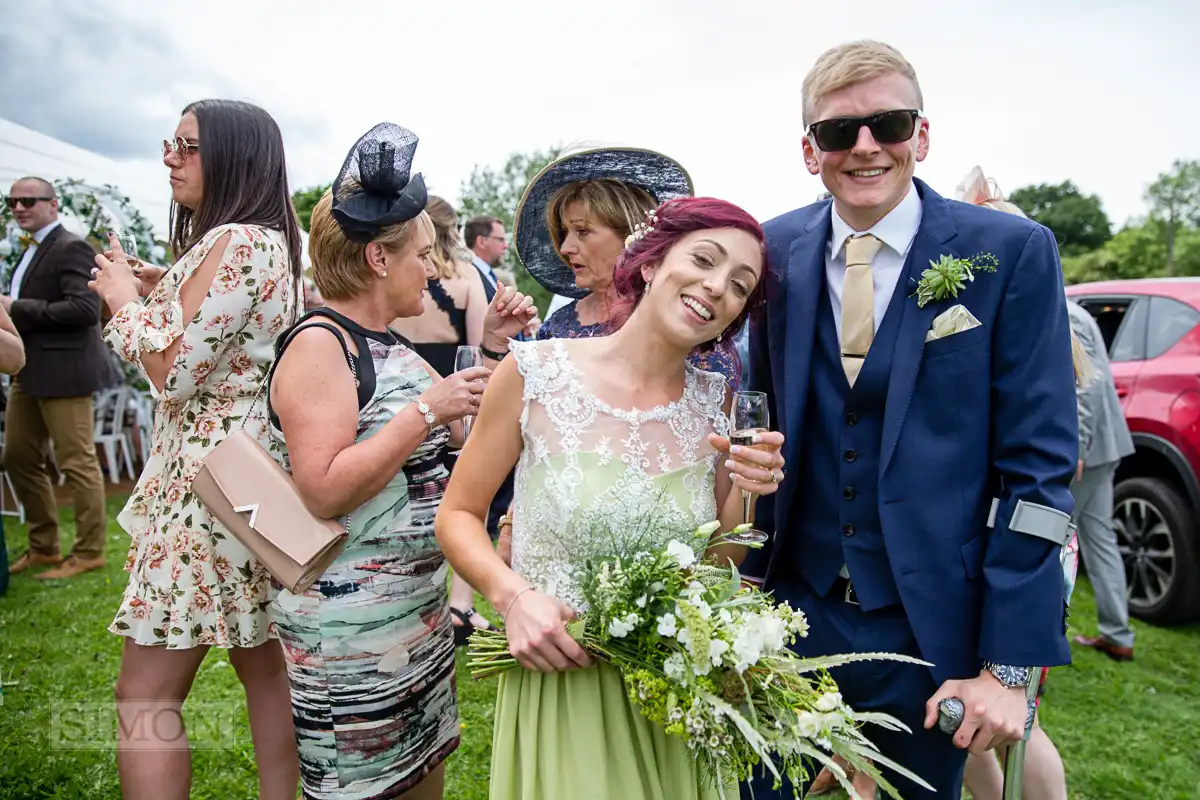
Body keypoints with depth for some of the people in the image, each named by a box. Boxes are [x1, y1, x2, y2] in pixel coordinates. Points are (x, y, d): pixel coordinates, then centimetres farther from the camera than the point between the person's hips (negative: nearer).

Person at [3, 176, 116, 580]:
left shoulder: (71, 248, -11)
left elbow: (85, 308, -23)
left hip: (62, 370, -10)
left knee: (78, 463, -3)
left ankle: (88, 552, 9)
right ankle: (43, 546, 27)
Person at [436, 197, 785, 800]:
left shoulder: (715, 402, -4)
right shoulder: (536, 371, -13)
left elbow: (719, 565, 6)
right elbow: (457, 516, -4)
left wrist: (745, 496, -13)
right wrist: (511, 594, -20)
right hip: (557, 687, -3)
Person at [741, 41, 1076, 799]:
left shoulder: (1011, 252, -8)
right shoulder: (777, 251, 0)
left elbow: (1039, 465, -9)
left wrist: (1010, 664, -12)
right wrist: (749, 594, 2)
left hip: (934, 627, -1)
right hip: (792, 611, 2)